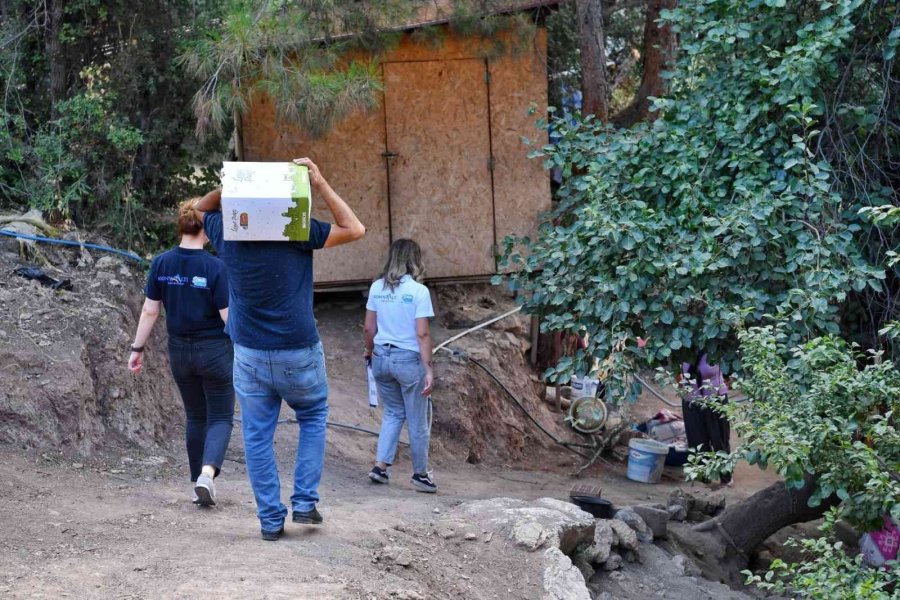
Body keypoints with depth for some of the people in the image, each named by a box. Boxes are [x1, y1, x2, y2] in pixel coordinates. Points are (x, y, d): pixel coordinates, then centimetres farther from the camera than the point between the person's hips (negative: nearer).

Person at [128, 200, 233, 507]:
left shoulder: (161, 263, -5)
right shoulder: (216, 267, -16)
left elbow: (150, 310, 0)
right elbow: (229, 317, -14)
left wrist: (137, 349, 10)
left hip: (179, 352, 4)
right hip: (215, 351, -4)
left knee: (195, 417, 19)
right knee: (221, 418, 7)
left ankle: (199, 483, 21)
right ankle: (207, 473, -16)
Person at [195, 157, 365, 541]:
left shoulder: (228, 234, -3)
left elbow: (201, 208, 19)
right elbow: (354, 229, -5)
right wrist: (321, 185, -7)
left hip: (249, 356, 2)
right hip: (299, 355, -1)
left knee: (258, 437, 8)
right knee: (313, 418, 21)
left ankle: (270, 519, 8)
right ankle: (305, 502, 12)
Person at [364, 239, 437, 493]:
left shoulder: (377, 288, 1)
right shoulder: (418, 291, -13)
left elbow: (369, 328, 6)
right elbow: (422, 334, -15)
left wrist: (370, 351, 24)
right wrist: (428, 369, -12)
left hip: (382, 357, 5)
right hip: (409, 360, -5)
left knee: (393, 413, 20)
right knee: (417, 420, 9)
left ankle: (380, 466, 9)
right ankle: (420, 474, 19)